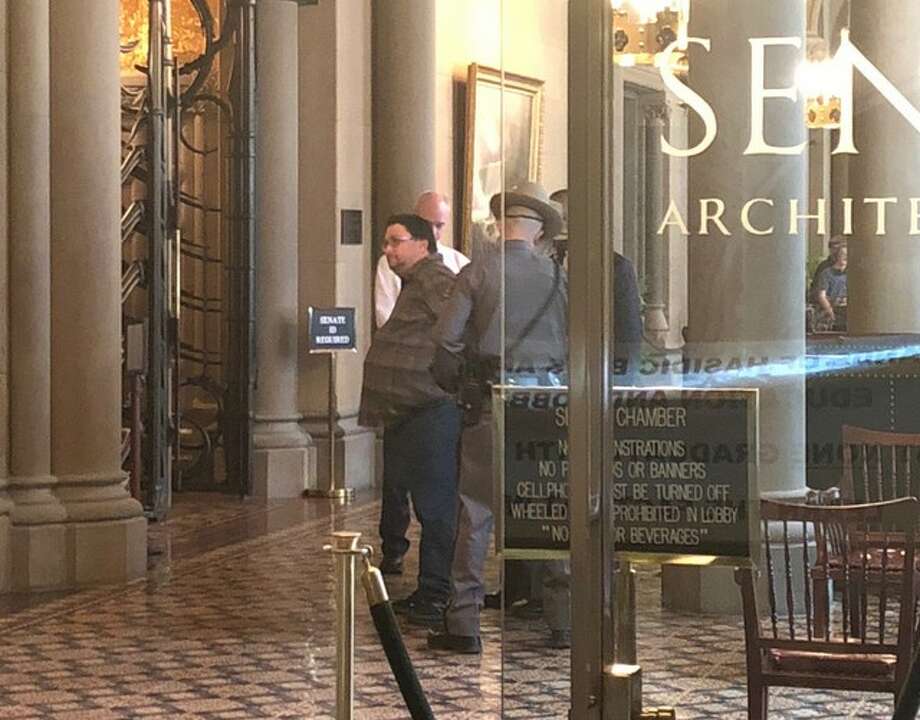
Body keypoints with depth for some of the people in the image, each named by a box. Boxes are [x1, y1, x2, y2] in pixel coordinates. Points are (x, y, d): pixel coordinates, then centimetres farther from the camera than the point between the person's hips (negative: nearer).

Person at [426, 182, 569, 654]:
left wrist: (450, 386, 11)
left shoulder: (478, 271, -1)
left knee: (476, 509, 1)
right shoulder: (558, 277, 4)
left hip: (492, 398, -2)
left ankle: (463, 623, 0)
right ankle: (562, 618, 12)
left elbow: (447, 339, -5)